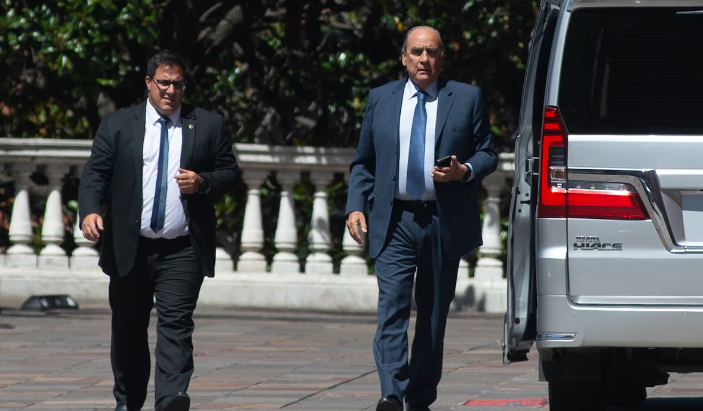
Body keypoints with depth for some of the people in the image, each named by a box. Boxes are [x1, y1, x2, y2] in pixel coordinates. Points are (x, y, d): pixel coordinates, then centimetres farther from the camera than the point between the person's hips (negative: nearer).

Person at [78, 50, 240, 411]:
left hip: (183, 251, -1)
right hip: (130, 249, 1)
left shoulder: (208, 125, 8)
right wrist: (90, 211, -18)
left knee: (176, 324, -14)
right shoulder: (117, 125, 7)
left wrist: (202, 182, -12)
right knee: (128, 328, 10)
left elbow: (230, 173, 9)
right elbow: (95, 173, 1)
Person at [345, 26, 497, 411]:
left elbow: (488, 153, 8)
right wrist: (356, 205, 0)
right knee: (392, 306, -16)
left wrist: (464, 171, -13)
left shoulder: (467, 99, 7)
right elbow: (363, 162, 13)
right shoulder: (380, 99, 11)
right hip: (394, 223, 0)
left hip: (444, 224, 0)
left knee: (433, 314, 7)